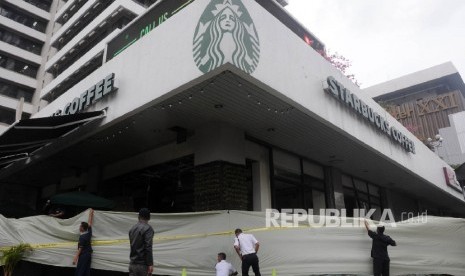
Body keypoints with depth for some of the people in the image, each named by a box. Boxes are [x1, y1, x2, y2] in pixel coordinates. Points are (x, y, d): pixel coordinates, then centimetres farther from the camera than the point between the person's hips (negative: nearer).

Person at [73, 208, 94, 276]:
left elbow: (80, 249, -17)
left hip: (84, 255, -8)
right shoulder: (89, 232, 1)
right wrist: (91, 214, 22)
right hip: (89, 254, 8)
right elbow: (90, 222, 12)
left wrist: (75, 258, -15)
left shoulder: (82, 237, -17)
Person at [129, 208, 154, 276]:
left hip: (133, 263, 6)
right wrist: (150, 264, -18)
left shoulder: (132, 229, 11)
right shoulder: (148, 228, -12)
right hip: (143, 264, -6)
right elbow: (148, 247, -19)